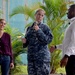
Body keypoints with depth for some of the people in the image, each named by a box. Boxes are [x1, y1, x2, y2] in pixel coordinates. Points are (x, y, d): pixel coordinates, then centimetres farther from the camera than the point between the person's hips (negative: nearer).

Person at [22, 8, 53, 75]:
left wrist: (38, 30, -14)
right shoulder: (29, 28, 14)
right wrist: (24, 42, -1)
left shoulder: (45, 27, 1)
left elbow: (48, 40, -12)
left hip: (42, 55, -5)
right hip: (31, 55, 5)